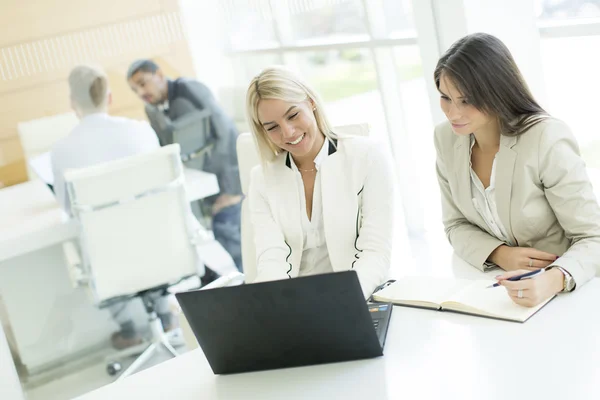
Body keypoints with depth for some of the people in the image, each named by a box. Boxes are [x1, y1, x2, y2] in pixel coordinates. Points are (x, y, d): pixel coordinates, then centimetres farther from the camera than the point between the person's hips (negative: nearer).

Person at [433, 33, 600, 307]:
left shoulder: (548, 140, -18)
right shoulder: (446, 138, -3)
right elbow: (456, 225, 5)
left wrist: (551, 282, -35)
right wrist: (499, 254, -15)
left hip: (562, 293, -3)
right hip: (490, 290, 3)